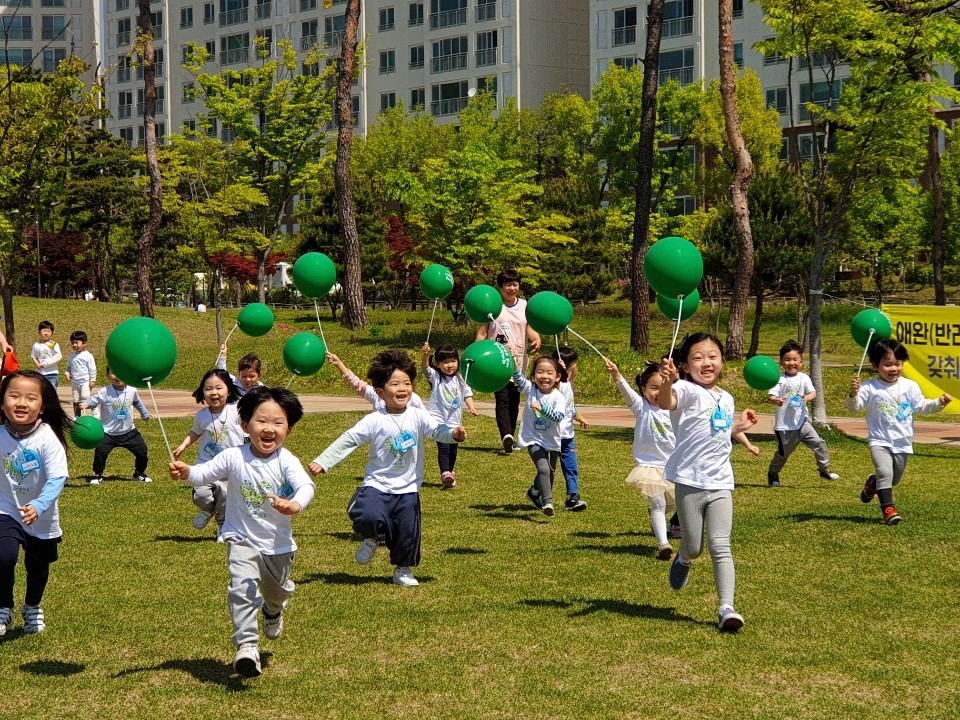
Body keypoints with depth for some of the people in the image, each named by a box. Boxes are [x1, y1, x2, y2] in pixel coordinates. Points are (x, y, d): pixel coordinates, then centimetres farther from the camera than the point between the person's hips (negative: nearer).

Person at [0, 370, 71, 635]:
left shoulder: (47, 439, -23)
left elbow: (57, 479, -28)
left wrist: (38, 507, -40)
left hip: (42, 518, 0)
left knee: (37, 566, 18)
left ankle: (32, 609, 47)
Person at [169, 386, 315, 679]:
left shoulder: (286, 461, -18)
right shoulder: (234, 457, -12)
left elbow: (306, 485, -32)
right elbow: (205, 473, -11)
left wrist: (295, 506, -54)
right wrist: (186, 472, -35)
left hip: (279, 544, 1)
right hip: (243, 541, -1)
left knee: (278, 590, 24)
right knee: (243, 588, -23)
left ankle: (273, 612, 60)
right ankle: (247, 645, -23)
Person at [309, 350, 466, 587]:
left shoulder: (418, 416, -4)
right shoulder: (375, 421, -8)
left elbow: (437, 430, -17)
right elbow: (347, 441, -6)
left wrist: (454, 433, -40)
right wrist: (322, 462, -11)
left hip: (407, 488, 2)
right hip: (377, 485, -2)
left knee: (408, 532, 4)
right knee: (367, 517, -25)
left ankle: (403, 569, 29)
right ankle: (373, 538, 10)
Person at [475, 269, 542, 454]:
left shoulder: (525, 306, 10)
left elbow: (529, 329, 5)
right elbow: (482, 331, -3)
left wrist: (536, 339, -18)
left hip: (518, 362, 4)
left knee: (514, 401, 8)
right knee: (502, 399, -17)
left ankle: (511, 438, 19)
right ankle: (506, 435, -30)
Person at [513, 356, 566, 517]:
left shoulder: (558, 397, -10)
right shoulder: (530, 389, -7)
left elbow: (558, 416, -25)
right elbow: (518, 380, -26)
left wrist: (542, 408, -38)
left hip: (552, 442, 3)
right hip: (534, 440, -3)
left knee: (550, 473, 20)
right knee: (543, 469, -22)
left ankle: (535, 493, 46)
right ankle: (548, 503, -21)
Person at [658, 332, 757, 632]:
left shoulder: (727, 399, 13)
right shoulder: (688, 391, -10)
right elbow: (666, 402, -35)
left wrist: (739, 425, 19)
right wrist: (667, 382, -54)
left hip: (720, 484, 4)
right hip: (689, 482, -4)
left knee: (721, 547, -6)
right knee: (694, 547, 7)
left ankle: (727, 608, -8)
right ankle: (683, 560, 43)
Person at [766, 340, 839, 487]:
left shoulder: (804, 378, 1)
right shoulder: (780, 379, -8)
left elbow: (813, 393, -10)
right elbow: (771, 395, -17)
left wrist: (807, 397, -34)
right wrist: (776, 400, -40)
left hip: (802, 421, 3)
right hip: (784, 425, -3)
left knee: (818, 443, -5)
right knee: (783, 452, 7)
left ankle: (824, 469, 11)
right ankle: (773, 474, 29)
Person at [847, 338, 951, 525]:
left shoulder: (910, 386, -1)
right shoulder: (870, 388, -10)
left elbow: (921, 406, 2)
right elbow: (854, 407, -14)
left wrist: (939, 403, -14)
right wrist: (853, 394, -35)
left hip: (903, 443, 4)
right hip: (880, 442, -4)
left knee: (895, 479, 17)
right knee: (885, 472, -25)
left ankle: (873, 484, 47)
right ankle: (888, 508, -17)